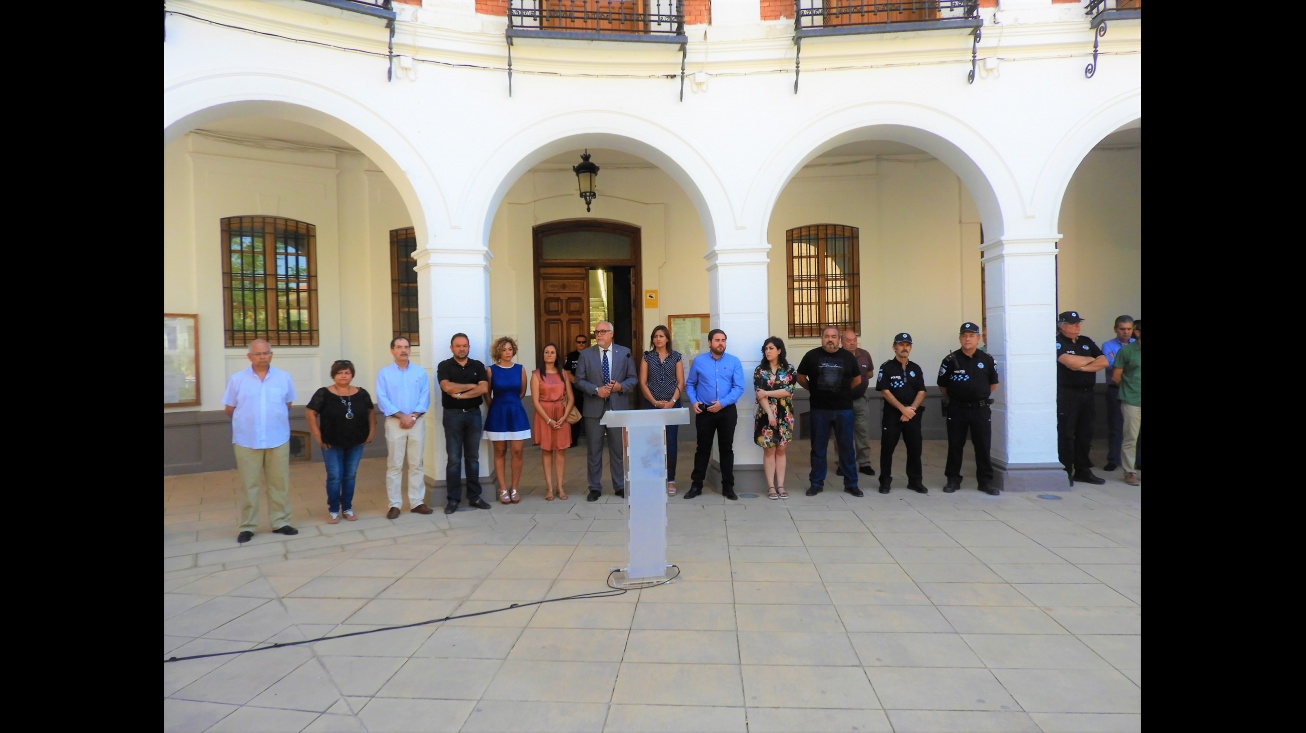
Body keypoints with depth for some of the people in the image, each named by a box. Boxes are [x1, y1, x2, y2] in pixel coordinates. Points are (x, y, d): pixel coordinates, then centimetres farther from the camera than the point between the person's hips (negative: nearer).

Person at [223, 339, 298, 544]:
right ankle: (247, 526, 15)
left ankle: (280, 522, 19)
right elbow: (230, 409, 6)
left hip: (278, 439, 1)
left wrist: (275, 420, 9)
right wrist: (247, 420, 11)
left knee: (280, 483, 8)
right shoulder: (237, 379, -1)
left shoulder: (284, 378, 2)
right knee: (249, 485, 6)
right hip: (247, 441, -1)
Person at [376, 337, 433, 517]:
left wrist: (413, 416, -12)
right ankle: (395, 504, 4)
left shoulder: (420, 371, 7)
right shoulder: (384, 373, 2)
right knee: (394, 465, 0)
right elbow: (382, 399, -6)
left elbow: (425, 396, 1)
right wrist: (402, 416, -14)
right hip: (394, 422, -2)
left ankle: (417, 502, 11)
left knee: (416, 464, 5)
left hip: (417, 422, 2)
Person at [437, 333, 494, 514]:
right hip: (453, 415, -2)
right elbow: (447, 387, -17)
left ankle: (474, 496, 14)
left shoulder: (477, 366, 7)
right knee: (454, 459, -1)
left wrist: (460, 394, -13)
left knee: (473, 457, 8)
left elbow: (484, 388, -7)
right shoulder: (444, 366, 0)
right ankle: (453, 499, 5)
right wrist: (471, 386, -8)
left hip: (473, 414, 3)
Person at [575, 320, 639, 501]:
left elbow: (633, 378, 5)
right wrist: (596, 390, -15)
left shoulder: (624, 352, 5)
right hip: (594, 408, 0)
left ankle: (620, 486, 18)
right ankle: (595, 488, 15)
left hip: (618, 407, 0)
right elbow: (580, 380, 0)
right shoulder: (586, 354, 3)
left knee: (619, 449, 7)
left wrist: (621, 386, -14)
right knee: (593, 450, 5)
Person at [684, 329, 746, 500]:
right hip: (704, 411, 0)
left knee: (727, 448, 8)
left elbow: (739, 387, -7)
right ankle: (696, 485, 17)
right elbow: (690, 384, 8)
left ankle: (728, 487, 17)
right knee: (703, 448, 7)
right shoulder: (698, 361, 1)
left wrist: (722, 403, -17)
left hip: (727, 411, 0)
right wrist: (693, 401, -9)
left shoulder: (734, 361, -2)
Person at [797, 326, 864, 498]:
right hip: (819, 409, -1)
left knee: (847, 447, 6)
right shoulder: (812, 356, -2)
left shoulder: (848, 357, 3)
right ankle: (816, 483, 16)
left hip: (844, 409, 1)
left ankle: (851, 484, 15)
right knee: (818, 448, 7)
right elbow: (801, 377, 9)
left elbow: (857, 380, 16)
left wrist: (843, 392, 13)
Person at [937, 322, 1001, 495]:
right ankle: (953, 480, 16)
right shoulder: (951, 360, -5)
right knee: (955, 445, 6)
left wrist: (981, 396, 12)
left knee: (983, 446, 4)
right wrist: (954, 398, 10)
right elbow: (942, 386, 5)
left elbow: (993, 384, 14)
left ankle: (986, 481, 13)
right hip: (957, 409, -1)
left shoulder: (987, 360, 1)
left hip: (981, 409, 1)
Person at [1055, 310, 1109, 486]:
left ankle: (1083, 470, 19)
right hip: (1066, 394, -6)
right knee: (1066, 434, -4)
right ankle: (1065, 472, 2)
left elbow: (1103, 362, 5)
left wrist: (1081, 366, -10)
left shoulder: (1087, 342, 15)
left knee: (1085, 433, 11)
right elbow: (1071, 362, -20)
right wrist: (1090, 359, -1)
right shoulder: (1058, 343, -5)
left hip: (1087, 393, 7)